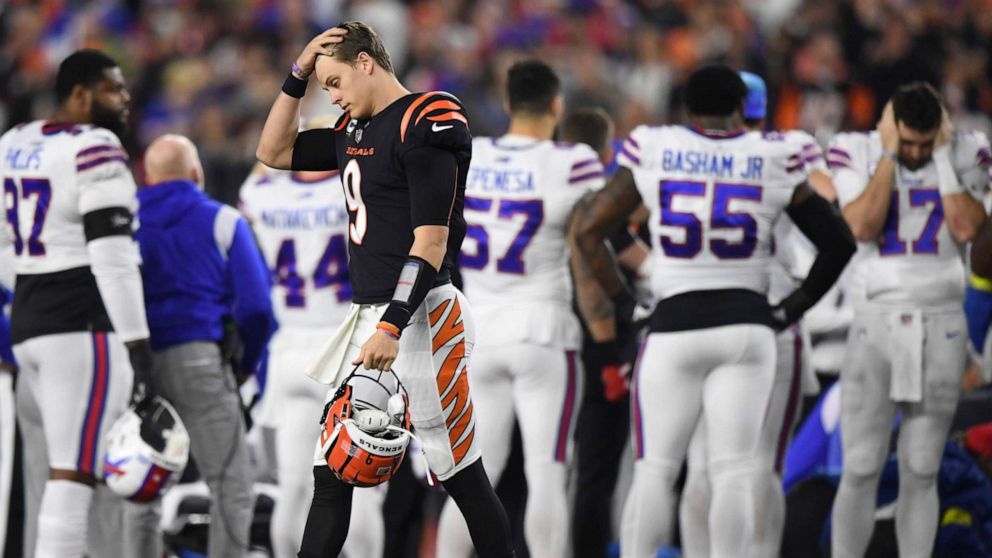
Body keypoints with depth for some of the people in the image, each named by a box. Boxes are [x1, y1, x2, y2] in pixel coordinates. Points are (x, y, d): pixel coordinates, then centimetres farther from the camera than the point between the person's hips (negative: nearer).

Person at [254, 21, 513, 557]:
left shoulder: (427, 124, -11)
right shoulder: (354, 130, 15)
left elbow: (430, 243, -17)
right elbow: (274, 152, 26)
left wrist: (392, 329, -24)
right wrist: (299, 74, 13)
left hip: (420, 318, -9)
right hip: (367, 314, 9)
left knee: (464, 479, -6)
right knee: (330, 474, 6)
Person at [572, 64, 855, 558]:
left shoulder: (652, 152, 2)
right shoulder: (773, 161, 4)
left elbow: (588, 231, 4)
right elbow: (839, 243, 8)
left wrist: (621, 301, 10)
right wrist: (791, 310, 15)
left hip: (675, 328, 0)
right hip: (747, 325, 0)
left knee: (655, 471, 4)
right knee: (734, 472, 1)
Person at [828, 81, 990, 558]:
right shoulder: (859, 154, -4)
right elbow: (864, 228, -19)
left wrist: (944, 154, -13)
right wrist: (889, 154, -16)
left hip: (941, 327, 1)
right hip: (877, 322, -1)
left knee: (920, 473, 4)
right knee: (861, 470, -4)